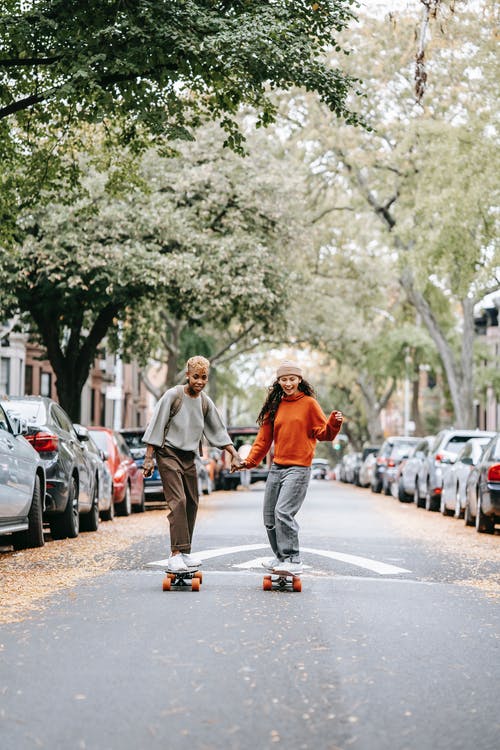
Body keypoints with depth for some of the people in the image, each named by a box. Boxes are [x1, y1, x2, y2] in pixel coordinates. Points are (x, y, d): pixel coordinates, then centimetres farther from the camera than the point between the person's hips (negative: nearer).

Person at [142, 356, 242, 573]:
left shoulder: (205, 402, 8)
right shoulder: (172, 396, -9)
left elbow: (218, 431, 15)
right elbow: (156, 426, -9)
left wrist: (234, 455, 8)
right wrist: (149, 458, -13)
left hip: (189, 457, 7)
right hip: (168, 454, -6)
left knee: (192, 504, 6)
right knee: (178, 501, -18)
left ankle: (184, 552, 14)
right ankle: (175, 554, -22)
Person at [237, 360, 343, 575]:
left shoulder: (309, 403, -1)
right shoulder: (275, 405, 13)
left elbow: (324, 433, -4)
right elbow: (264, 438, 15)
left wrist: (334, 423, -24)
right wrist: (250, 461, 6)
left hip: (298, 467, -6)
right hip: (276, 467, 6)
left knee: (283, 512, -21)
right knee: (270, 518, 7)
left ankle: (293, 561, -17)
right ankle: (281, 557, 21)